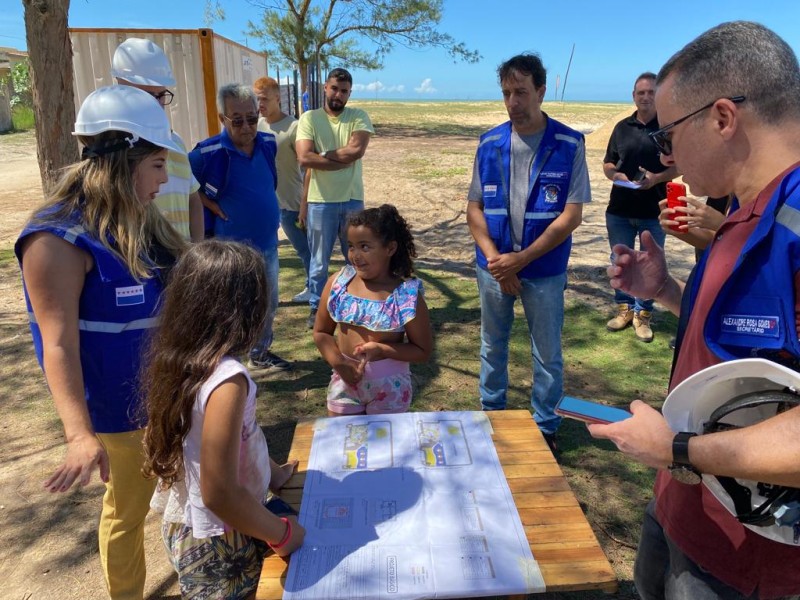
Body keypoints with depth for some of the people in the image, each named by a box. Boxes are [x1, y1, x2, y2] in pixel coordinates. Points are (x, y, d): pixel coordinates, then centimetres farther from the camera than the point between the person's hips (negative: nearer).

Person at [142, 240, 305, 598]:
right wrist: (282, 533, -16)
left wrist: (270, 473, 15)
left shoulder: (181, 359, -6)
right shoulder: (227, 381, -32)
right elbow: (219, 495, -29)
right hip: (218, 542, -7)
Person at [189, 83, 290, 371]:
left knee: (268, 306, 20)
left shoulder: (268, 143, -2)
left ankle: (261, 353, 41)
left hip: (268, 243, 6)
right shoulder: (208, 152, -18)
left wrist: (266, 209, 8)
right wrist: (212, 206, -12)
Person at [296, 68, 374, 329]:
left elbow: (357, 150, -16)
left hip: (353, 200, 2)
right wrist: (343, 160, -14)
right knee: (319, 261, 10)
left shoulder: (359, 117, 2)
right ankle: (316, 307, 25)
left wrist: (323, 154, -11)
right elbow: (304, 158, -15)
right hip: (320, 201, -1)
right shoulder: (309, 118, -1)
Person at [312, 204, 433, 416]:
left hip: (389, 386, -3)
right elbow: (321, 332, 4)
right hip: (345, 381, 3)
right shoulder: (337, 283, -7)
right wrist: (338, 362, -13)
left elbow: (423, 351, -9)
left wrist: (382, 350, -23)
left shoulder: (407, 295, -16)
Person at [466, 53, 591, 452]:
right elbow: (474, 207, 1)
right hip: (493, 267, 3)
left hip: (545, 270, -2)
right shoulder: (489, 143, 0)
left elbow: (571, 215, -11)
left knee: (547, 355, 10)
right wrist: (495, 260, -11)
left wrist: (520, 259, -16)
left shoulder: (569, 145, -8)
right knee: (493, 347, 17)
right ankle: (491, 415, 37)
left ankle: (545, 427, 30)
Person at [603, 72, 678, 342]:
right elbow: (607, 164, 12)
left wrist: (656, 178, -18)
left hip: (654, 210, -3)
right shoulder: (622, 127, 8)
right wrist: (616, 175, -11)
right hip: (619, 209, 3)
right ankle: (624, 308, 27)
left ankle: (642, 315, 20)